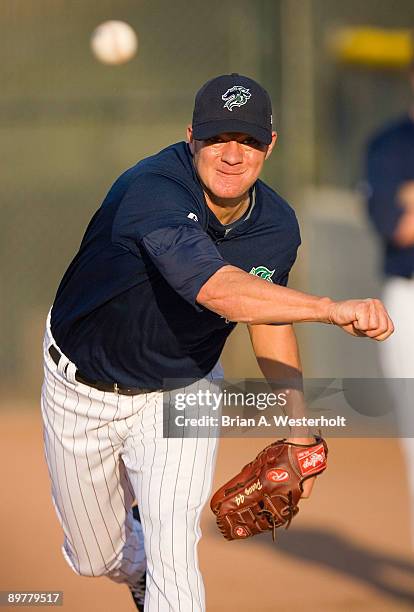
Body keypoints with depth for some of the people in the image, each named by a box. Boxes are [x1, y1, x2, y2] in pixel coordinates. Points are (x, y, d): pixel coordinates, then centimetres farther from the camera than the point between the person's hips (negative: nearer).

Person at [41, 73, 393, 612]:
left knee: (172, 543, -20)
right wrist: (333, 309, -62)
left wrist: (300, 432, 2)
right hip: (83, 389, -2)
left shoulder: (277, 227, -15)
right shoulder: (153, 191, -35)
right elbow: (216, 289, -52)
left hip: (179, 392, 2)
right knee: (95, 557, 18)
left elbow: (270, 318, 5)